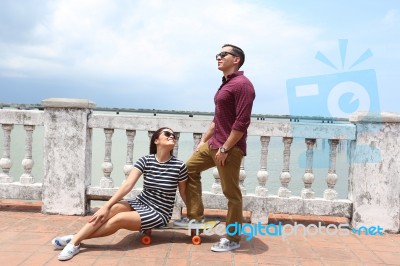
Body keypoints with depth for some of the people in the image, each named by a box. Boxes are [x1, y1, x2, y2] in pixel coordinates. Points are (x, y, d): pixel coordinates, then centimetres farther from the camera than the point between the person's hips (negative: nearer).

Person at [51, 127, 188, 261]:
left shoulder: (179, 166, -12)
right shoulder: (145, 160, -6)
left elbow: (183, 193, 1)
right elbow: (127, 185, -13)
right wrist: (106, 206, -21)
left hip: (159, 214, -3)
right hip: (139, 203, 3)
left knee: (119, 219, -25)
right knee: (115, 207, -27)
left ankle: (75, 239, -14)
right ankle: (75, 239, -22)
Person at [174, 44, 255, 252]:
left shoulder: (242, 84, -14)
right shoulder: (225, 84, 17)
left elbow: (242, 122, -21)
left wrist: (225, 149, -21)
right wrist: (203, 140, 21)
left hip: (230, 148, -10)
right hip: (214, 143, 11)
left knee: (231, 193, -1)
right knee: (189, 168, 17)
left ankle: (233, 239, 13)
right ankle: (195, 216, 26)